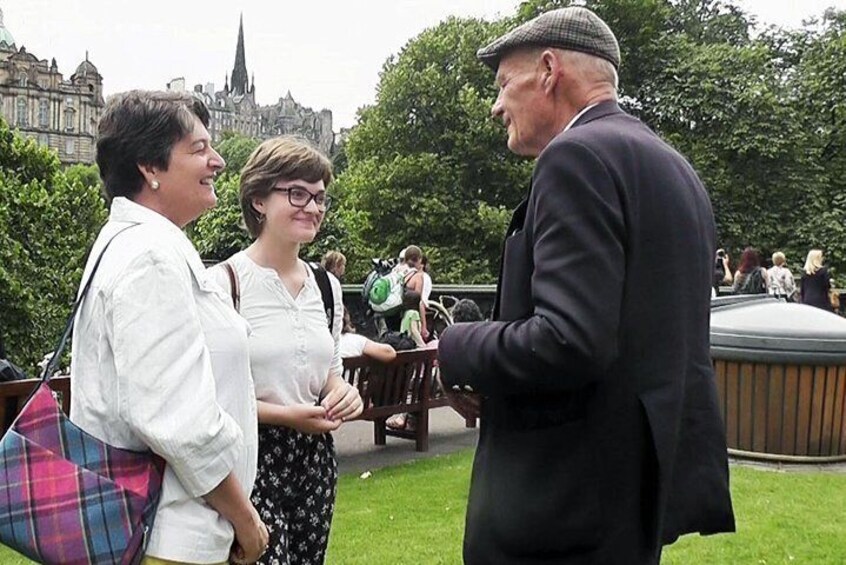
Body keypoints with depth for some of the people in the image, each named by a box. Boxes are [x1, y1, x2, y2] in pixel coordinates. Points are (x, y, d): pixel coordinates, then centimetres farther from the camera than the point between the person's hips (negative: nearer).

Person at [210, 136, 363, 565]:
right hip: (251, 459, -6)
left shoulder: (327, 286, 9)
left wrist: (341, 393, -1)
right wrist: (283, 414, -18)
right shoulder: (224, 281, -11)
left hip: (314, 458, 6)